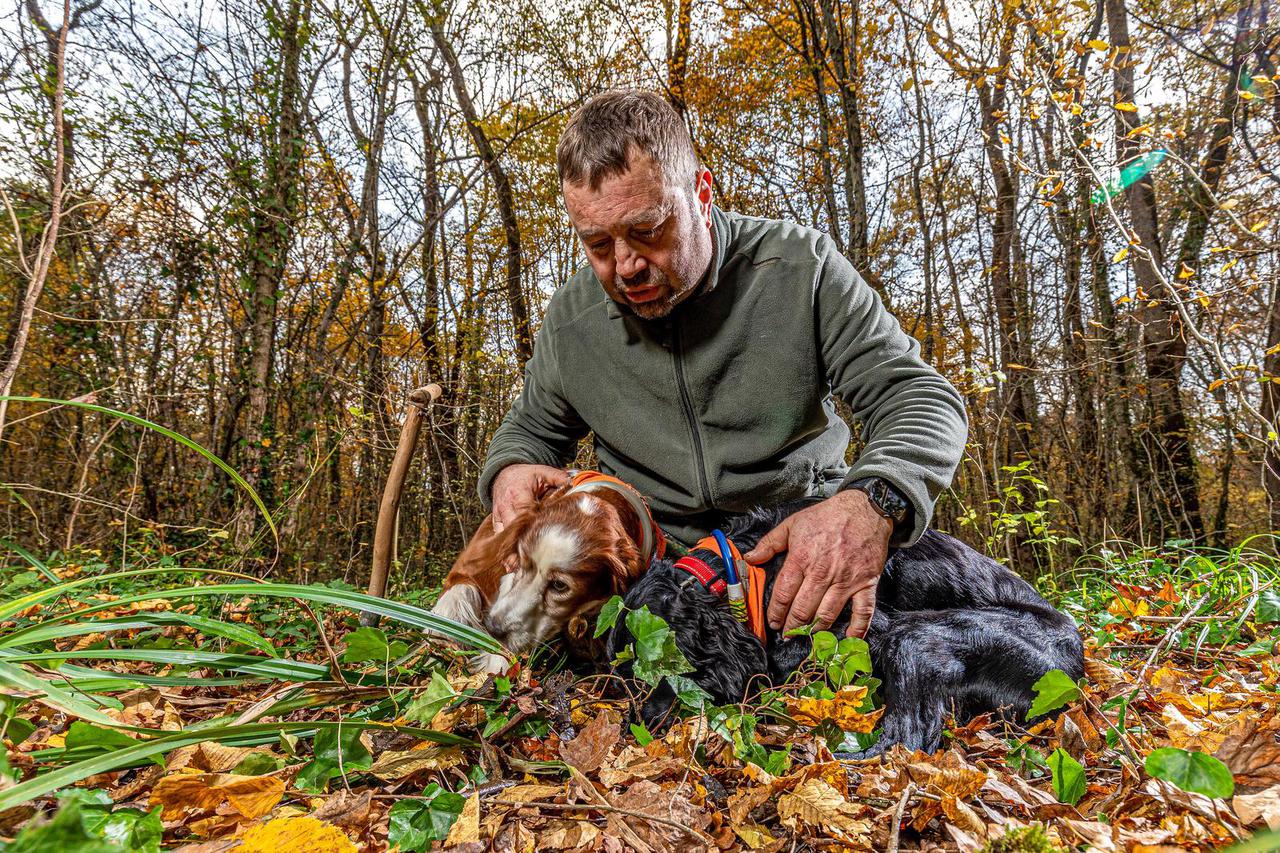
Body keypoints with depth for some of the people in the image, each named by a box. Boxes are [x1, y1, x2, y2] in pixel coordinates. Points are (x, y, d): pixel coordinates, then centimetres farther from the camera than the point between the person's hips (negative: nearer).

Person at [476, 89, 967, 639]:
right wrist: (509, 471, -11)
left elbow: (919, 397, -11)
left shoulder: (801, 268, -9)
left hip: (807, 555, -2)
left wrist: (872, 504, -34)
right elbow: (530, 429, 16)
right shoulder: (570, 319, 0)